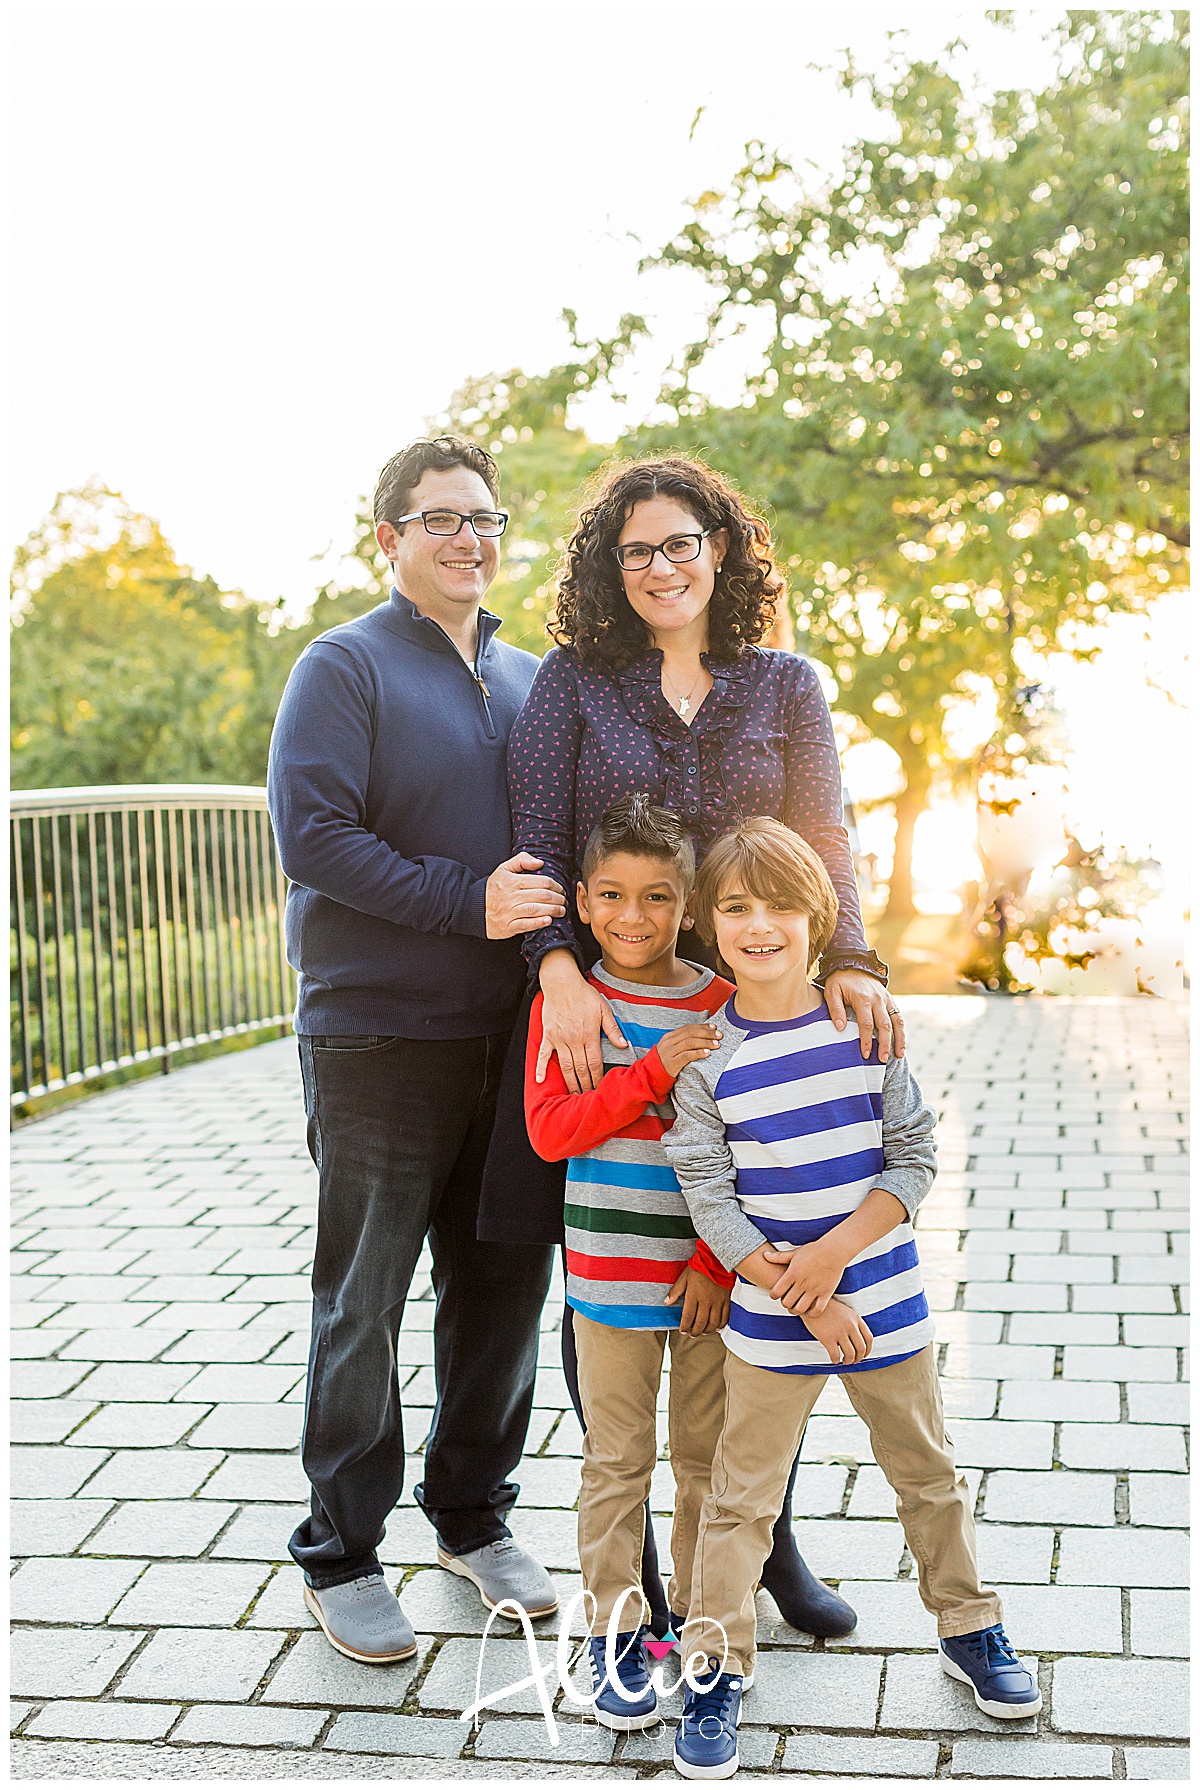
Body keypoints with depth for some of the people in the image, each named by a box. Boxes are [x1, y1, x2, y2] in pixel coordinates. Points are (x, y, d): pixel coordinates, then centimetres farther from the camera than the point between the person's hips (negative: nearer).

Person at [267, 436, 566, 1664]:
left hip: (506, 1032, 6)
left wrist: (560, 933, 1)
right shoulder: (345, 667, -4)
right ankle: (340, 1556, 18)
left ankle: (472, 1515, 31)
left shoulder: (528, 680, 15)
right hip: (377, 1040, -6)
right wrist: (468, 902, -20)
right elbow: (311, 834, -15)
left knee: (504, 1279, 13)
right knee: (363, 1299, 3)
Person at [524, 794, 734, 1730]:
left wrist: (717, 1263, -7)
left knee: (708, 1457, 13)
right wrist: (654, 1068, -22)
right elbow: (549, 1129, -13)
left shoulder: (725, 1005, -3)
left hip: (708, 1274, 1)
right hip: (609, 1274, -1)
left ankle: (698, 1616, 31)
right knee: (617, 1462, 8)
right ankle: (617, 1632, 22)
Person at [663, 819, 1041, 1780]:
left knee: (929, 1473, 17)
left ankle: (970, 1628, 37)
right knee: (742, 1495, 6)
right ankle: (715, 1667, 21)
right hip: (769, 1310, -1)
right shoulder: (708, 1058, -10)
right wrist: (802, 1297, -15)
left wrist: (835, 1250, -16)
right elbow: (710, 1198, -10)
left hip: (885, 1296, 2)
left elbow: (916, 1156, -5)